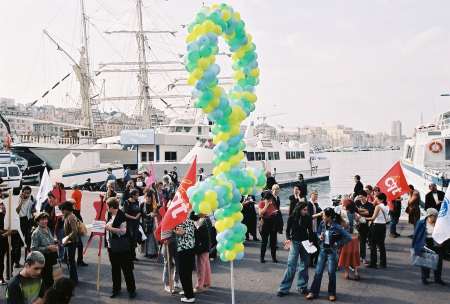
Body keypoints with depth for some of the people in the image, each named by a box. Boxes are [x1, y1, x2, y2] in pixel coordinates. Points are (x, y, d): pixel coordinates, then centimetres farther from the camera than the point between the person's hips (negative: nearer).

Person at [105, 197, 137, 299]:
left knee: (126, 268, 2)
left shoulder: (121, 215, -16)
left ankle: (131, 290, 12)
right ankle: (116, 289, 27)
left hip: (122, 247, -7)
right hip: (111, 246, 7)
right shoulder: (110, 215, 6)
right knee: (115, 269, 15)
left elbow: (123, 231, -20)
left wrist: (110, 228, -23)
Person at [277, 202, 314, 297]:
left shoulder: (308, 218, -4)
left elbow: (310, 231, 6)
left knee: (304, 265, 9)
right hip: (294, 242, -2)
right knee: (291, 265, -7)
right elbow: (287, 230, 0)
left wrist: (311, 241, -4)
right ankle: (284, 288, -1)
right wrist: (288, 239, -17)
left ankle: (302, 286, 22)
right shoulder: (292, 218, -7)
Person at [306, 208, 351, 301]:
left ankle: (332, 294, 19)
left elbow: (348, 237, -17)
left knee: (331, 273, 3)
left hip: (332, 251, -4)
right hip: (323, 250, 4)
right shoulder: (322, 224, -4)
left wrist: (338, 244, -14)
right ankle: (313, 292, 11)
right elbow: (318, 233, 14)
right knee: (318, 272, 4)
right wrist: (320, 237, -8)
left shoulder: (336, 227, -18)